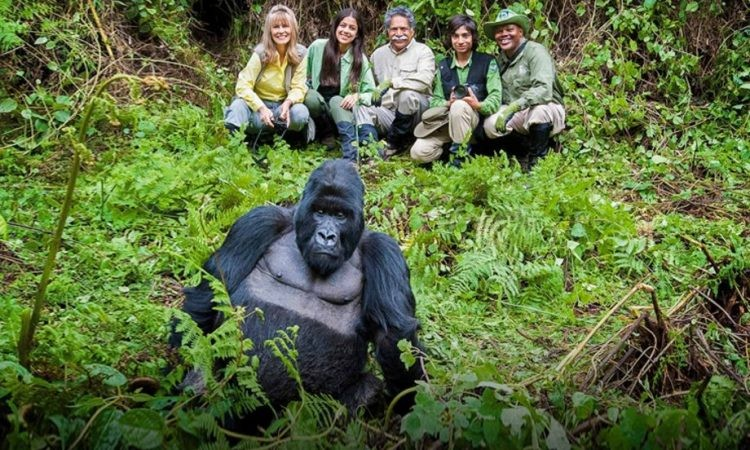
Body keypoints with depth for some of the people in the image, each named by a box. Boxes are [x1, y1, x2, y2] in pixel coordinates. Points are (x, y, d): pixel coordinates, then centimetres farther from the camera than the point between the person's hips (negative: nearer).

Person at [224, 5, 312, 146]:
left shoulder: (300, 54, -6)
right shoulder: (261, 53, -12)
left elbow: (298, 87, -8)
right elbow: (242, 86, -18)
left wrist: (288, 102, -33)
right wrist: (261, 108, -34)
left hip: (282, 106, 2)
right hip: (258, 105, -2)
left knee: (300, 113, -33)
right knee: (239, 105, -35)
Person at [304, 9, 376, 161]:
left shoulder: (360, 59, -8)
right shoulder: (317, 47, -9)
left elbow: (372, 94, -7)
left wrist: (358, 96, -27)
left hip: (340, 108, 0)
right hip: (315, 104, 0)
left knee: (336, 100, -35)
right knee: (311, 96, -33)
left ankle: (353, 156, -51)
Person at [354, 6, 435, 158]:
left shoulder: (423, 51, 1)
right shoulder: (378, 54, 18)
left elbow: (424, 80, -19)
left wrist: (391, 82, -20)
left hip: (416, 111, -4)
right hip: (387, 113, 4)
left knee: (408, 95, -34)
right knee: (361, 110, -20)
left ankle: (394, 143, -14)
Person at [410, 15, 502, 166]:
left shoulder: (487, 62, 2)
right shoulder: (443, 66, 13)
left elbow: (495, 98, -7)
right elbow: (435, 101, 7)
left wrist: (479, 105, -28)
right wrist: (448, 103, -16)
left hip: (474, 119, -3)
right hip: (446, 121, 3)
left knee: (460, 105, -39)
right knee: (419, 152, -24)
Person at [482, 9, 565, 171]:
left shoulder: (535, 51, -15)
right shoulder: (501, 58, 5)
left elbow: (544, 90, -29)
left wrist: (513, 107, -39)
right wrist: (505, 111, -15)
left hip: (547, 110, -5)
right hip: (517, 115, 5)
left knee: (539, 111, -38)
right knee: (490, 125, -23)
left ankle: (537, 159, -14)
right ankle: (528, 148, 0)